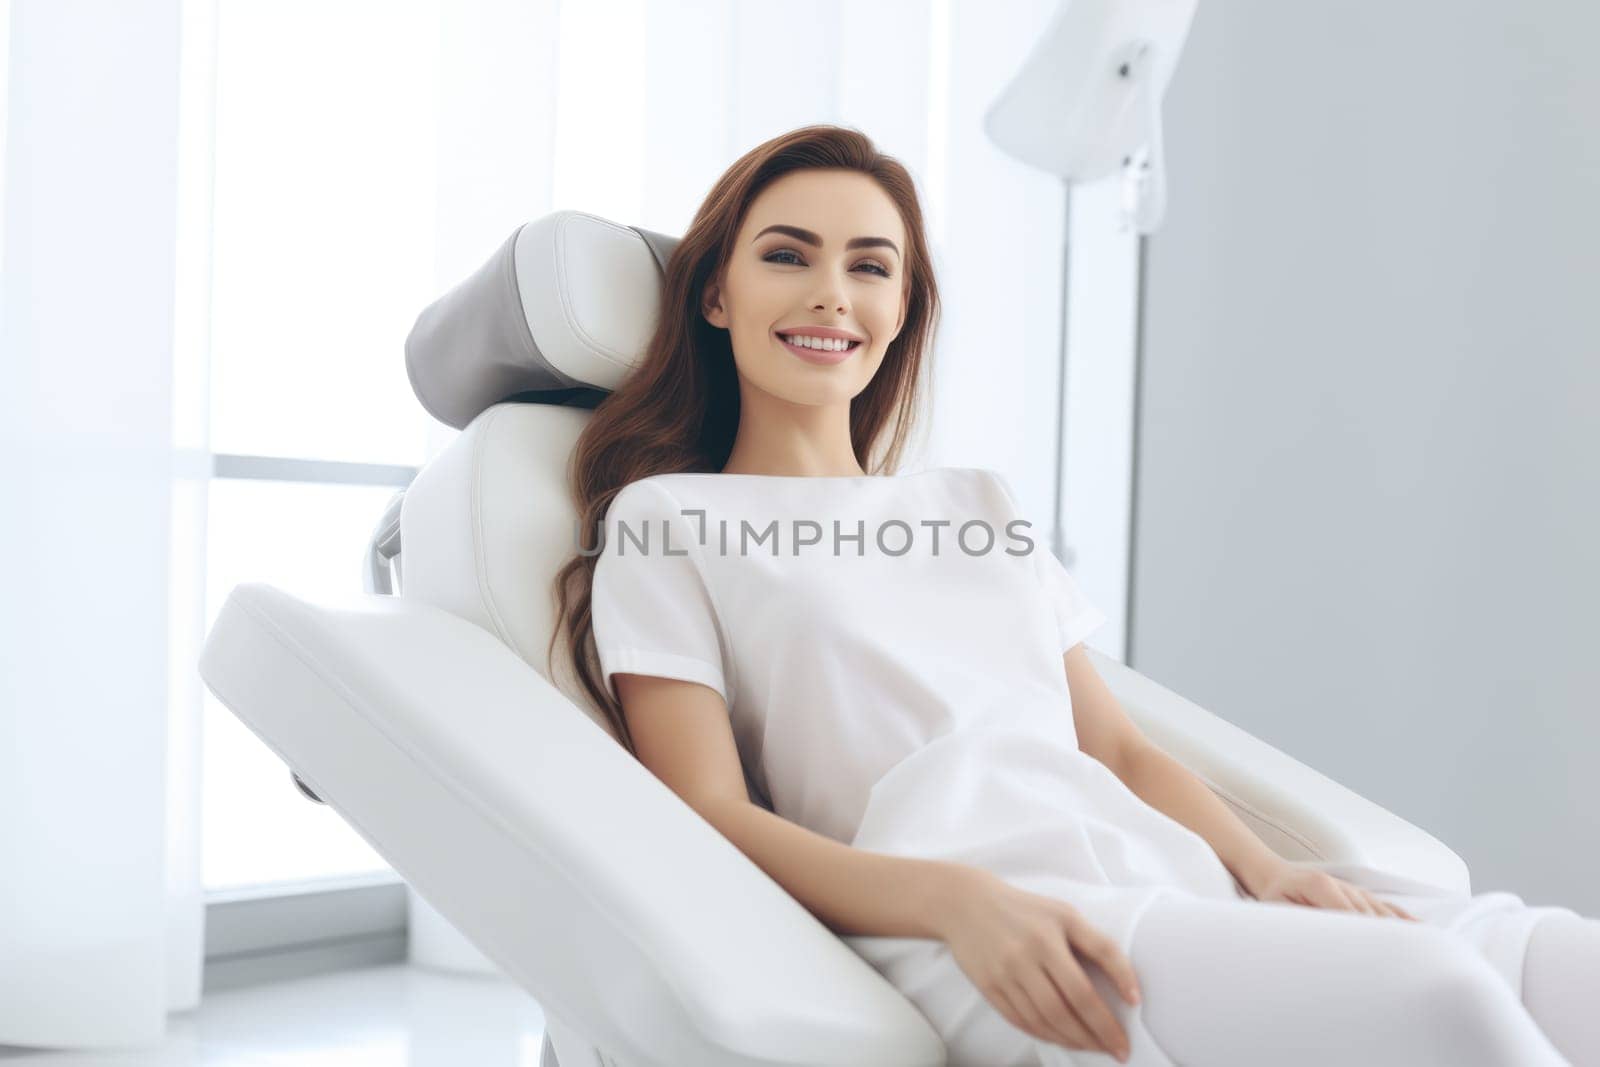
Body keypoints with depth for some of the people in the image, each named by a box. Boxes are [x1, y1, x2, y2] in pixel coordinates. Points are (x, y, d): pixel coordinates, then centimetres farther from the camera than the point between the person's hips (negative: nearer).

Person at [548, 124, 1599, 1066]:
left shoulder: (980, 507, 28)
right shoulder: (664, 520, 12)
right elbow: (713, 813, -1)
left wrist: (1268, 866, 1)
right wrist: (958, 900, -19)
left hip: (1174, 877, 6)